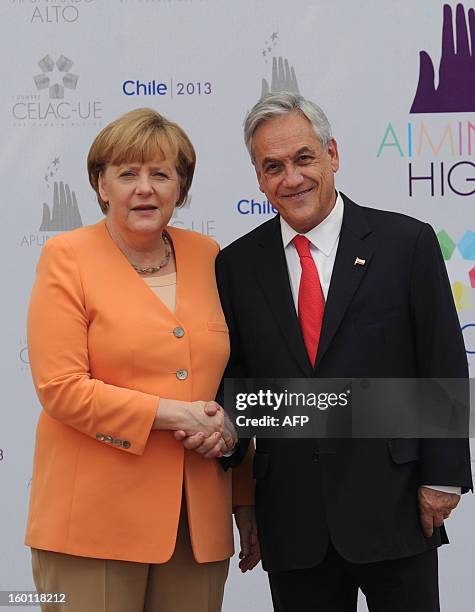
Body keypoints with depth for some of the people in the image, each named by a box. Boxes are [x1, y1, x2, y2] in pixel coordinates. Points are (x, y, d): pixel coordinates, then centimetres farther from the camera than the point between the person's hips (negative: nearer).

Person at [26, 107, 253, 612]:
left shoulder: (207, 256, 11)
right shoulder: (67, 257, -1)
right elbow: (60, 388, -10)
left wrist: (247, 502, 12)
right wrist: (172, 414, -14)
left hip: (198, 522, 4)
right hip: (95, 520, -4)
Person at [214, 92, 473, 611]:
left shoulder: (407, 242, -3)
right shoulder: (237, 265, 5)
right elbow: (234, 376, 9)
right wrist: (225, 437, -9)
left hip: (391, 503, -2)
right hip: (291, 516, 2)